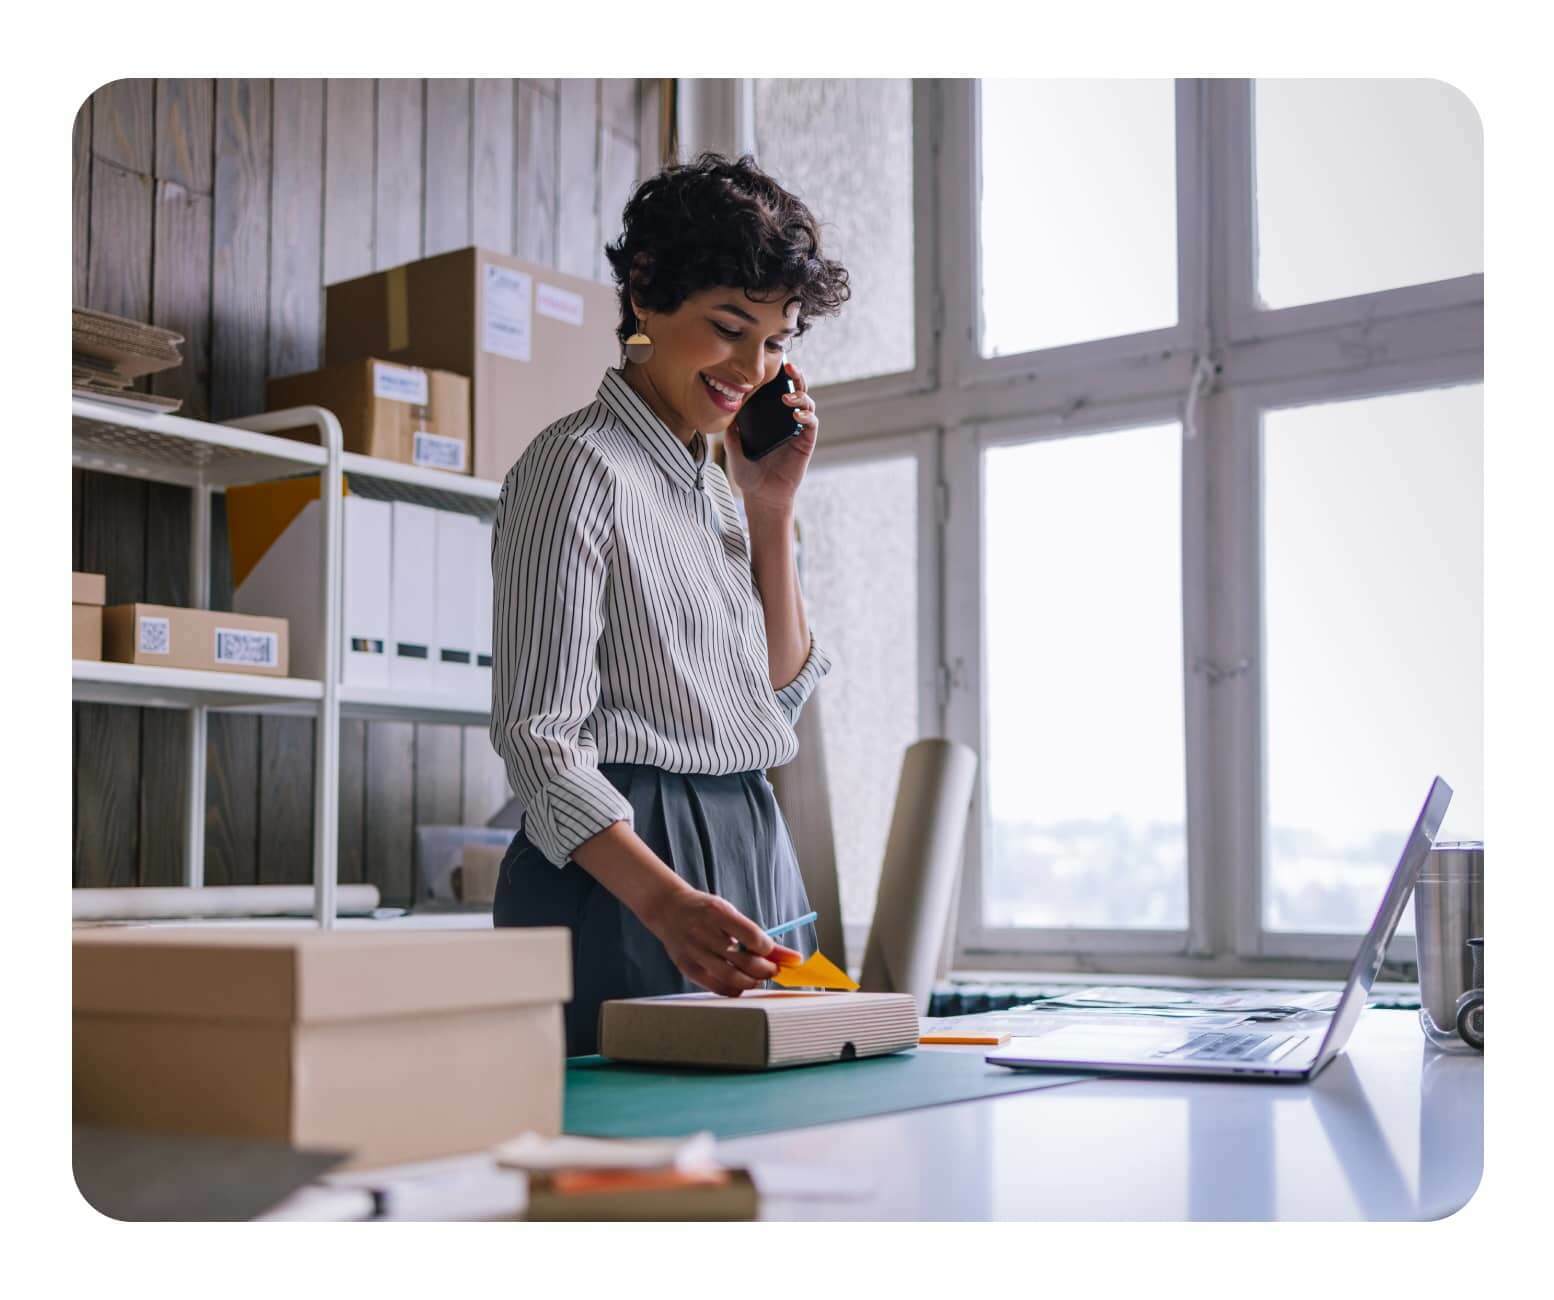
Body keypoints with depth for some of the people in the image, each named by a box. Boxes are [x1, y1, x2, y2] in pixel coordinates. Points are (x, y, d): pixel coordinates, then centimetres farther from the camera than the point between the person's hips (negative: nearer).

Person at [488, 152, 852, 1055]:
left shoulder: (711, 483, 15)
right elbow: (539, 736, -18)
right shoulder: (581, 465, -11)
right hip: (618, 875, -8)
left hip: (750, 860, 8)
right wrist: (665, 901, -32)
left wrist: (772, 511, 7)